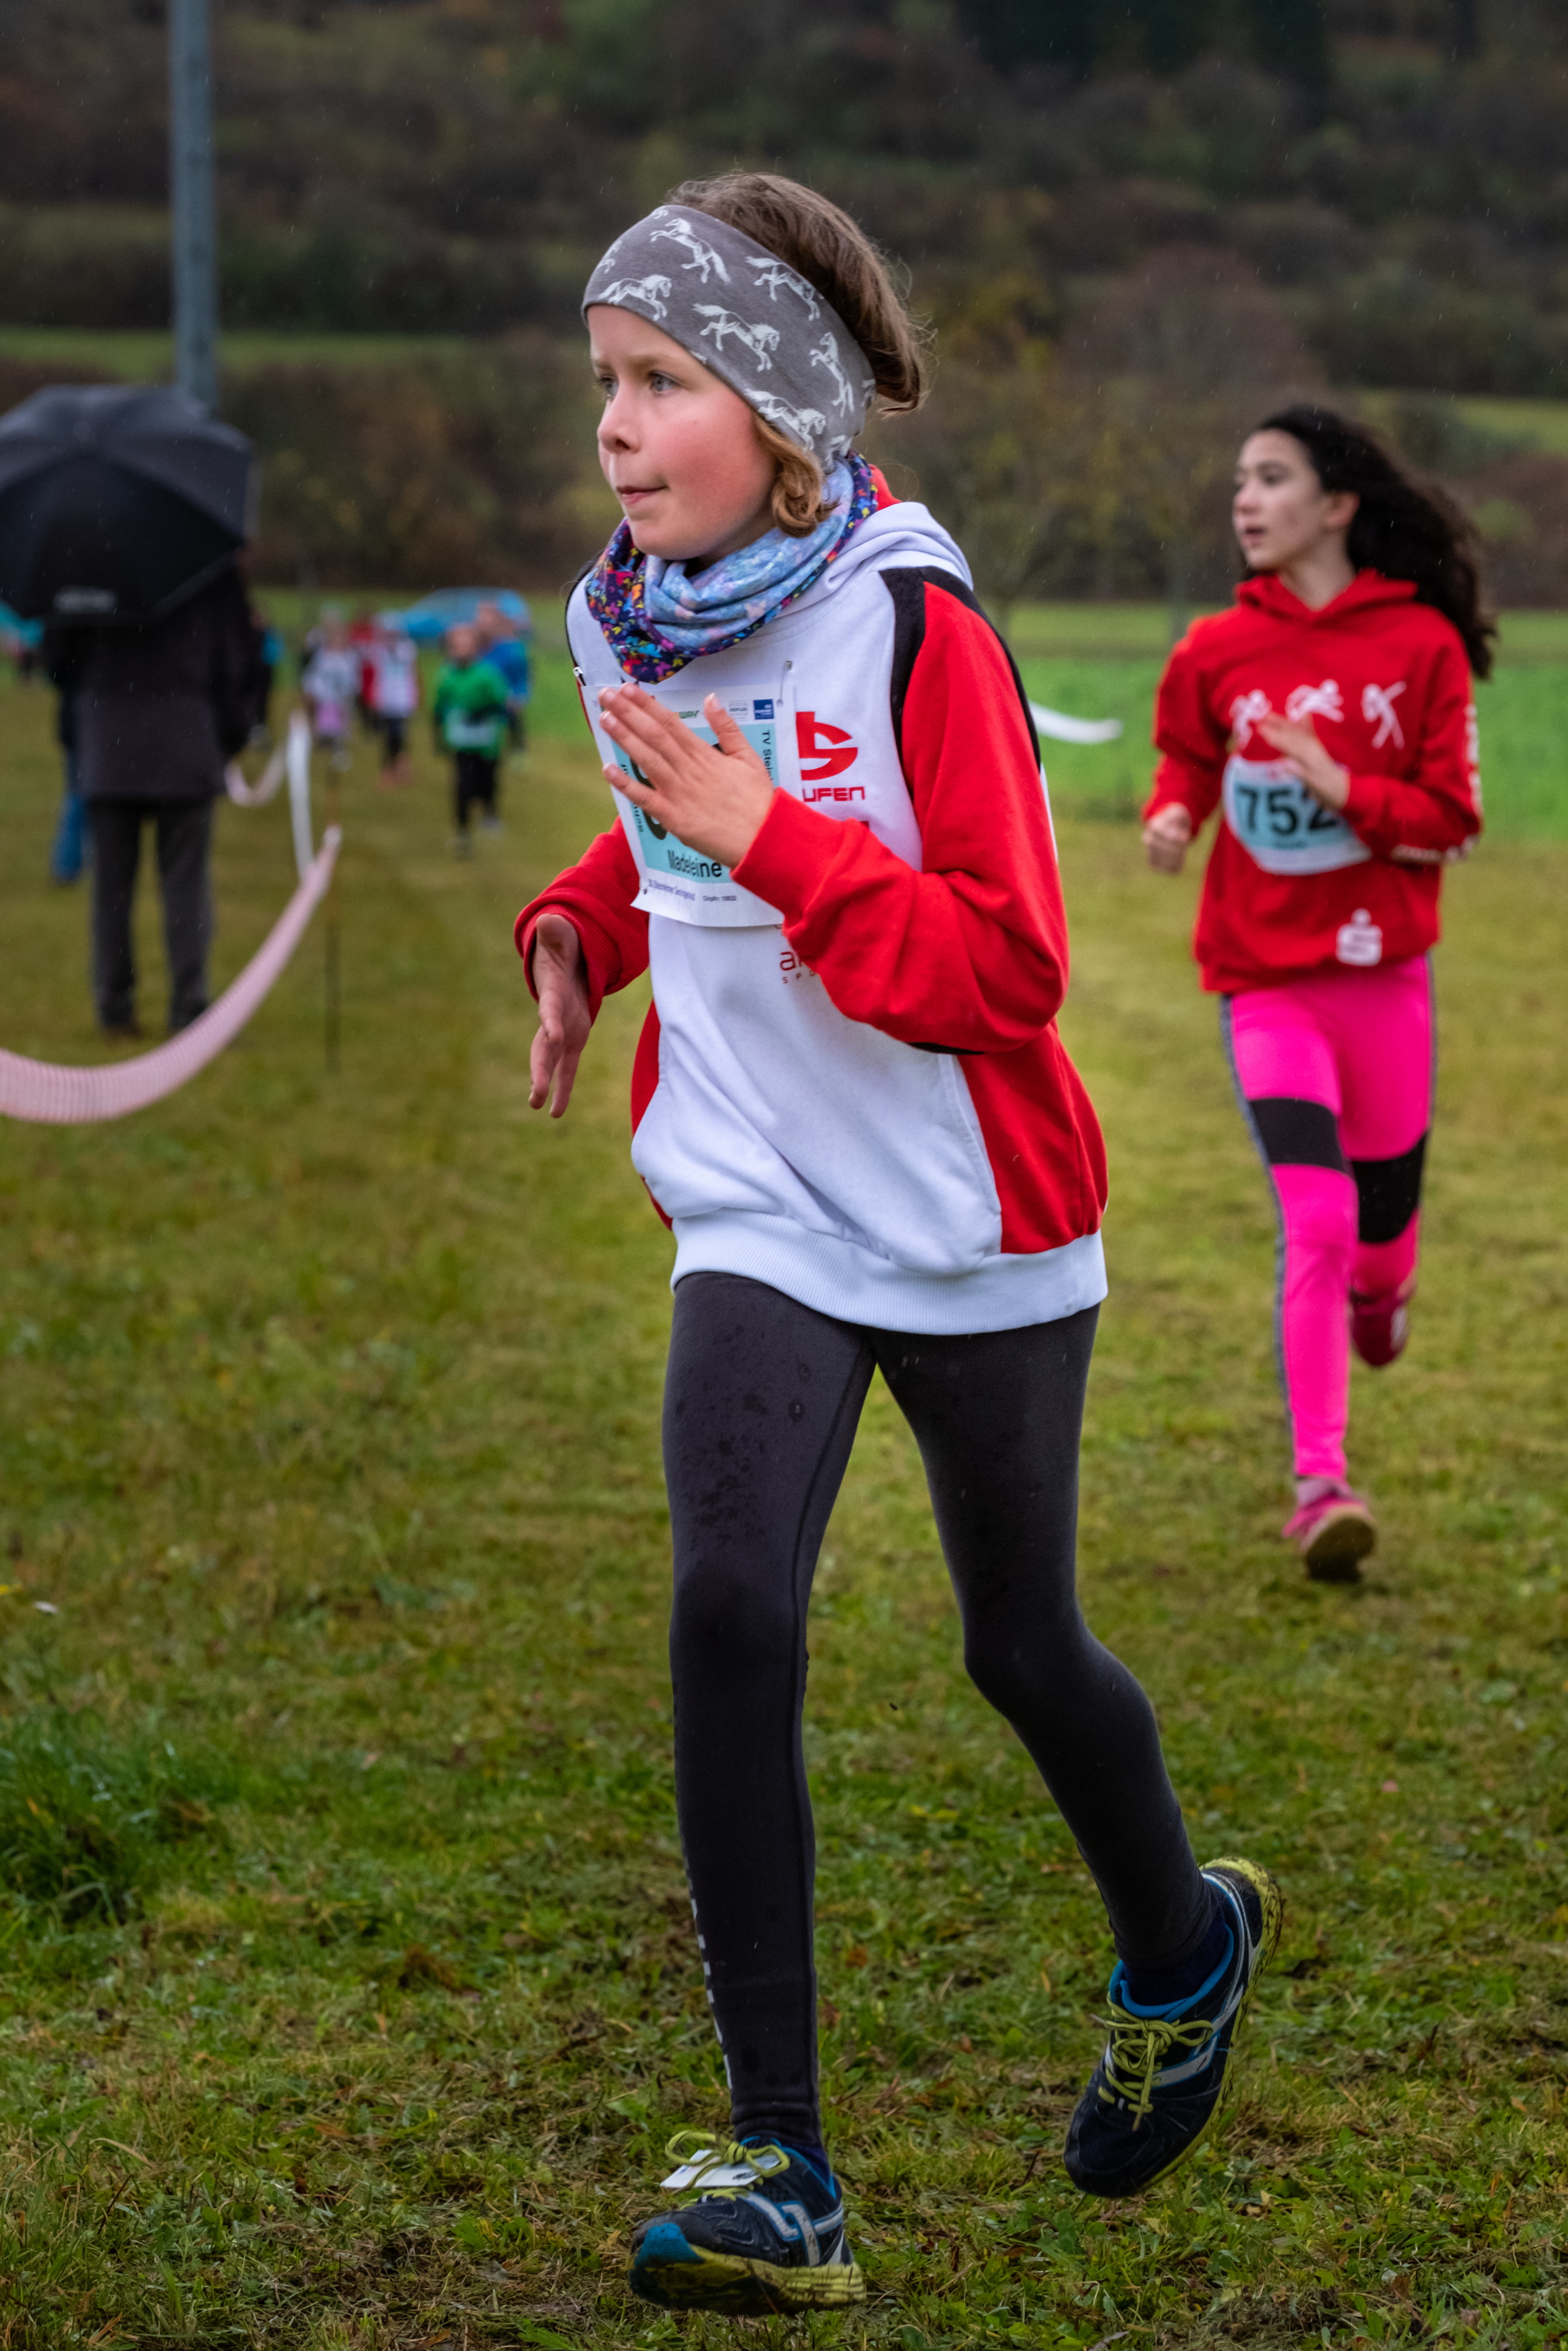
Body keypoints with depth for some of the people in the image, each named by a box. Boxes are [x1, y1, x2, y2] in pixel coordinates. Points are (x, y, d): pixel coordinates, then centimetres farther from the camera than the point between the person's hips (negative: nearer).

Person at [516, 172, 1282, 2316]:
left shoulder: (914, 628, -17)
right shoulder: (634, 621, 1)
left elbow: (1008, 966, -21)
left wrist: (771, 836, -29)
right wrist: (580, 931, 4)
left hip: (974, 1230, -4)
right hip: (763, 1217, 4)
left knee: (1022, 1651, 13)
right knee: (729, 1615, -17)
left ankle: (1187, 1946, 46)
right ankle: (778, 2173, -12)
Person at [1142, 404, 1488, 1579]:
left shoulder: (1422, 644, -5)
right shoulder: (1218, 648, 1)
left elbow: (1451, 817, -5)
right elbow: (1189, 759, 17)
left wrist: (1343, 791, -21)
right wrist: (1173, 814, -5)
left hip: (1383, 974, 0)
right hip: (1265, 980, 0)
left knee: (1380, 1219, 12)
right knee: (1314, 1221, -15)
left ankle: (1381, 1284, 52)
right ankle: (1321, 1481, -12)